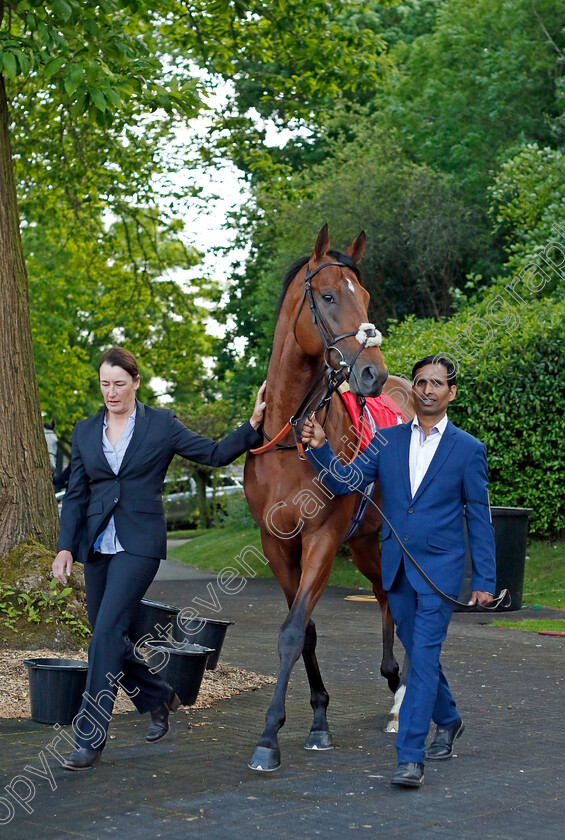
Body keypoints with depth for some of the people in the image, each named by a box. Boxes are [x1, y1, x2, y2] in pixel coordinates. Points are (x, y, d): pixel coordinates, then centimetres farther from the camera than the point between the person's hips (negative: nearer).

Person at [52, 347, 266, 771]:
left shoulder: (162, 424, 1)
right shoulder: (85, 432, 10)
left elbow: (215, 454, 1)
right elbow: (76, 495, 9)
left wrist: (253, 425, -13)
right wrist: (66, 547, -1)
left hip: (139, 543, -5)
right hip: (97, 544, 5)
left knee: (107, 631, -15)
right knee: (107, 636, 10)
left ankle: (90, 739, -10)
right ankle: (160, 697, 36)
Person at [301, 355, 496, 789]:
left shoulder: (468, 449, -3)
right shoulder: (388, 440, 6)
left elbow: (480, 519, -1)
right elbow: (347, 481, 1)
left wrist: (485, 579, -3)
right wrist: (320, 448, -16)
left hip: (440, 569, -4)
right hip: (397, 569, 4)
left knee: (424, 656, -12)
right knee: (420, 653, 16)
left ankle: (410, 758, -14)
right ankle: (448, 721, 39)